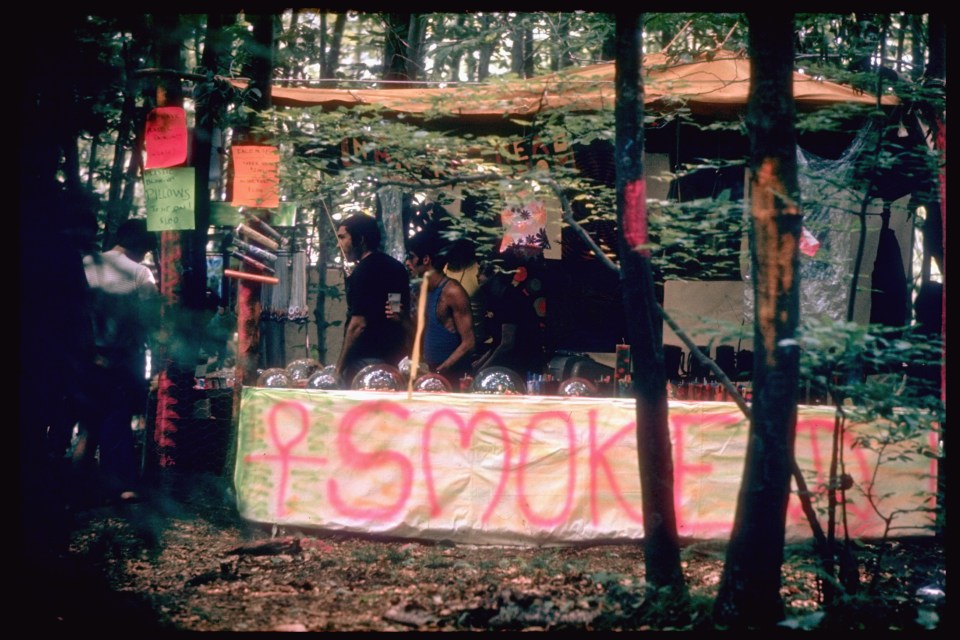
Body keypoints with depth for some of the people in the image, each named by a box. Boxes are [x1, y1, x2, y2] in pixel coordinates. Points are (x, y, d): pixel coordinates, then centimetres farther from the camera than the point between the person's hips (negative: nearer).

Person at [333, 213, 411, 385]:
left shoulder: (362, 272, -14)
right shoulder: (397, 267, 12)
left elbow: (358, 324, -18)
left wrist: (340, 365, -14)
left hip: (366, 359, -8)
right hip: (393, 358, 8)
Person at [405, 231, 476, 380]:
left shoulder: (452, 292, -14)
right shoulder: (425, 290, 11)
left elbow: (468, 343, -16)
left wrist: (439, 371, -20)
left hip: (454, 375, -8)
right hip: (430, 372, 8)